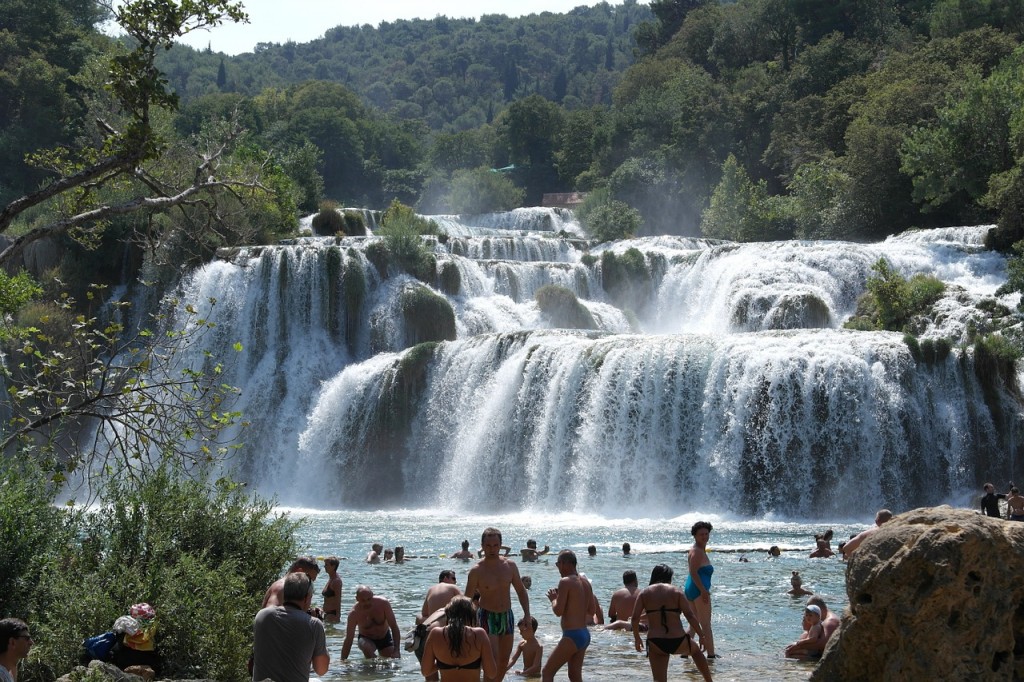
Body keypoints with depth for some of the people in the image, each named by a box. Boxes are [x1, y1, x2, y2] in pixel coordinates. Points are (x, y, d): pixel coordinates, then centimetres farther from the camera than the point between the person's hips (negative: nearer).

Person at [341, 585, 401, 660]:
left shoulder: (383, 603, -24)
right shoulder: (354, 614, -25)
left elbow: (394, 627, -21)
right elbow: (348, 640, -22)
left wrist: (396, 651, -30)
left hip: (385, 637, 2)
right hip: (366, 639, -2)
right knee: (367, 648, -35)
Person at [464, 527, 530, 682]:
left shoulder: (510, 566, 1)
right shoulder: (476, 571, -12)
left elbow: (521, 591, 12)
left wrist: (527, 614, 2)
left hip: (507, 617, 5)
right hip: (487, 618, -5)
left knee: (504, 662, 13)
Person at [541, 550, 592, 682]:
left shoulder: (565, 582, -14)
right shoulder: (586, 582, 11)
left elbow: (558, 611, -17)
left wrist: (553, 599, 4)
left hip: (572, 636, -9)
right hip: (585, 635, 9)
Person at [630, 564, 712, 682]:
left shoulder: (644, 593, 5)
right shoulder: (676, 591, 0)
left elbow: (634, 618, -3)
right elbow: (690, 616, -7)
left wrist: (637, 639, 10)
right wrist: (702, 635, 3)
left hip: (655, 644, 0)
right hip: (678, 642, 0)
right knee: (695, 650, 34)